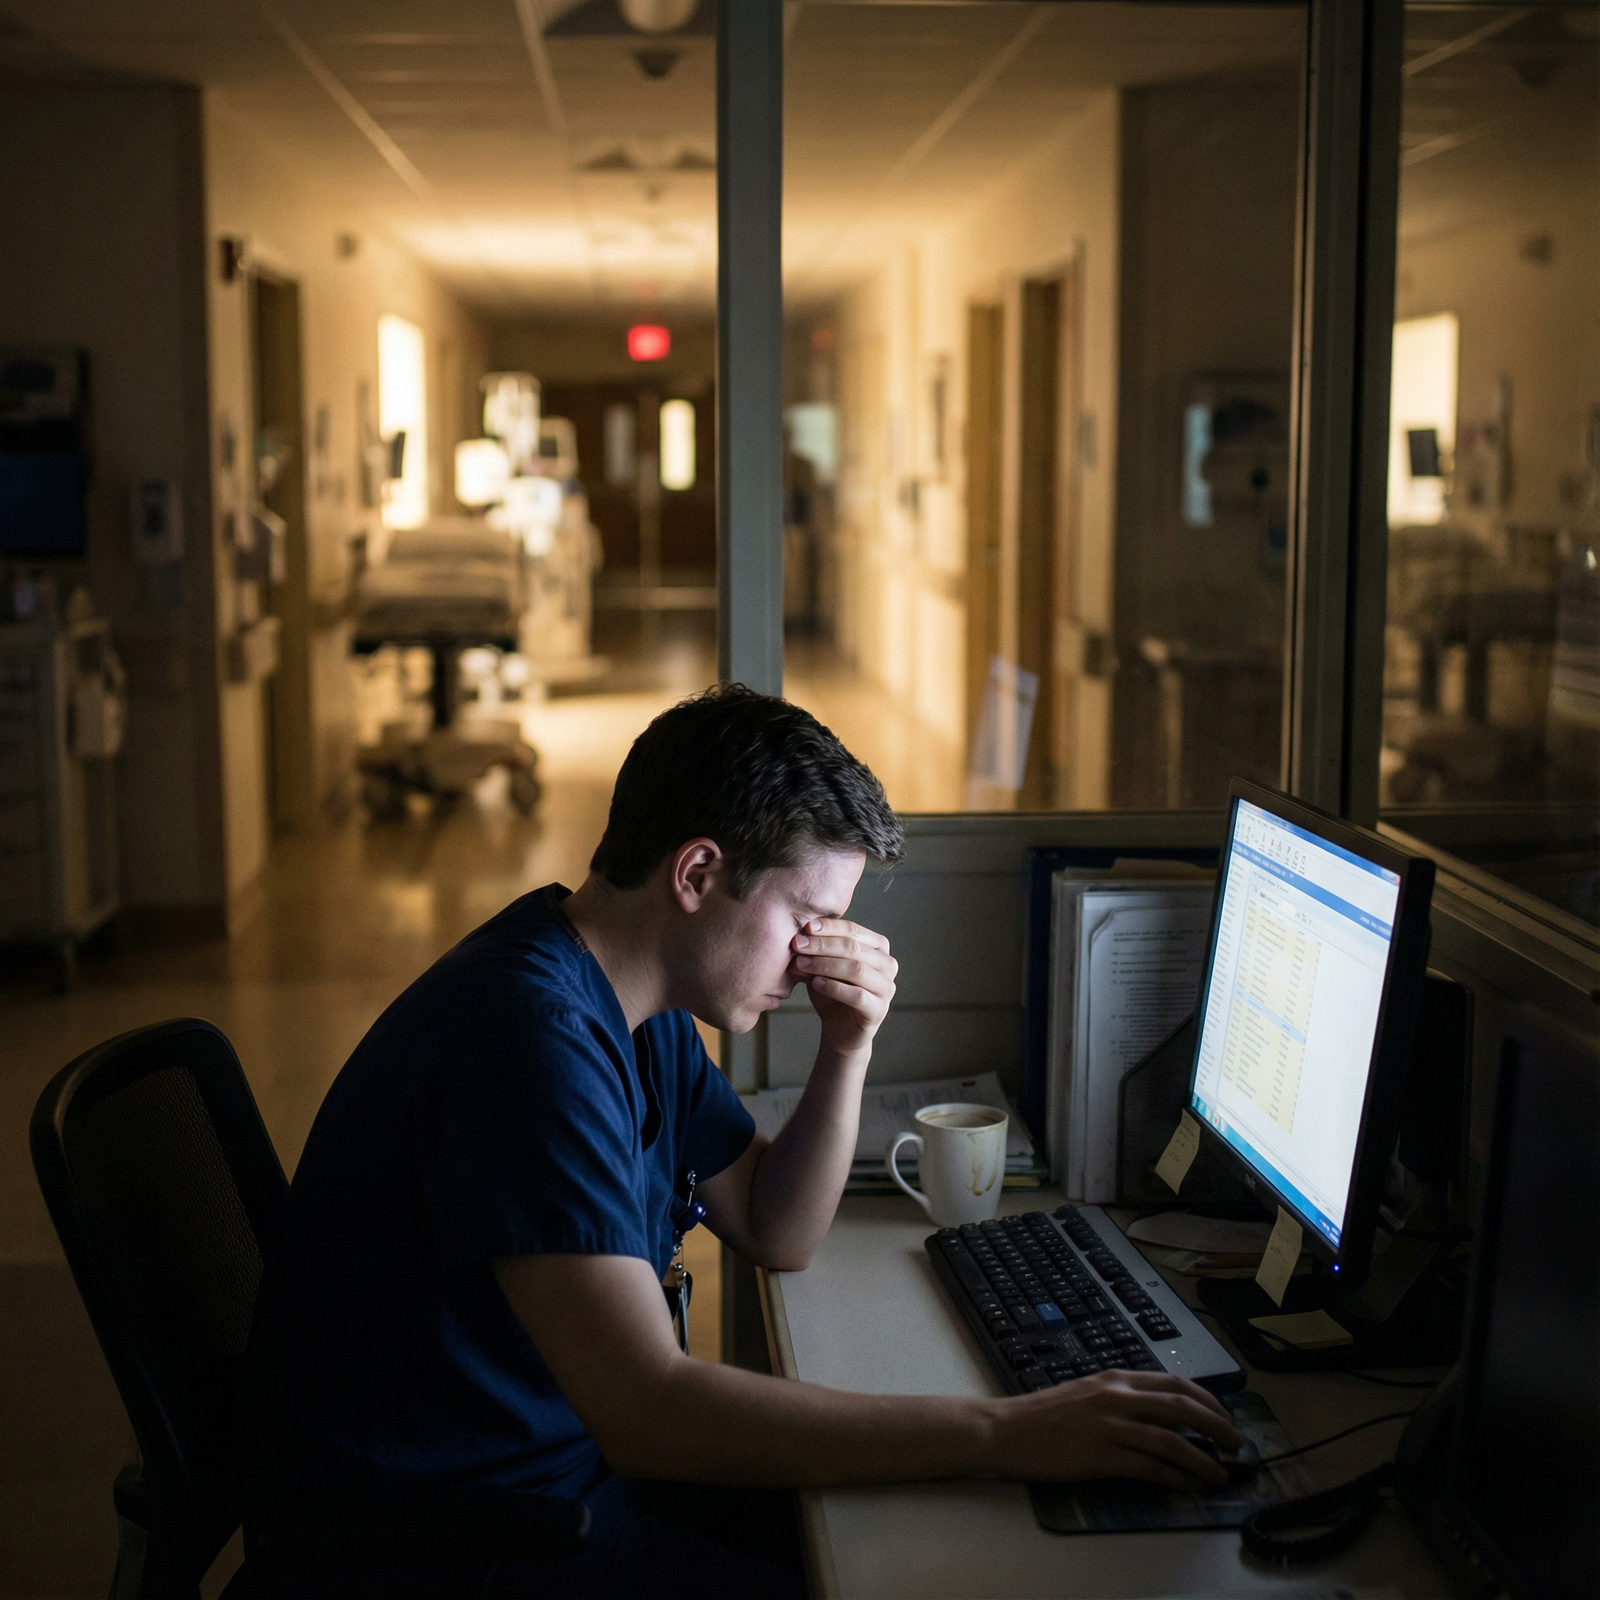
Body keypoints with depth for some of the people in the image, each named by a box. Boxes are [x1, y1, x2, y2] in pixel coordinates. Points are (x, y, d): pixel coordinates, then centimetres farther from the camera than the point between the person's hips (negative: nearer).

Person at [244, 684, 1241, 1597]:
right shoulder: (532, 1032, -28)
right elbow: (647, 1414, -33)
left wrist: (850, 1047, -4)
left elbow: (779, 1234, 13)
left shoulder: (640, 1009, 4)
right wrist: (999, 1435, -32)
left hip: (576, 1450, 9)